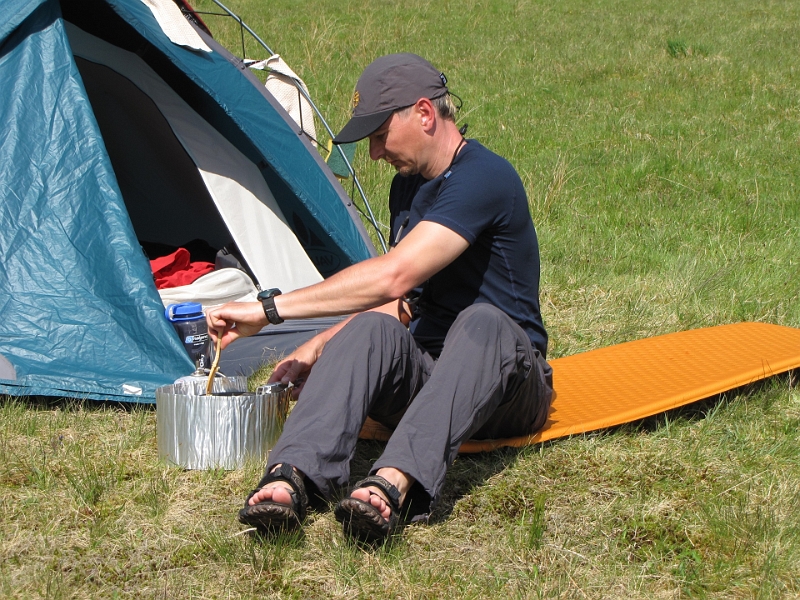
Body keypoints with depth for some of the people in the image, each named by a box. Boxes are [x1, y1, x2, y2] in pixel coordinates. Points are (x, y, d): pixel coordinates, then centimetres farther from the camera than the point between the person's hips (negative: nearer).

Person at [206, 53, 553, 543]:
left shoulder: (484, 178, -18)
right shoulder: (407, 187, 12)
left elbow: (394, 276, -29)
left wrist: (271, 308, -26)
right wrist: (318, 347, 4)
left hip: (504, 390, -6)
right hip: (421, 374, 6)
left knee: (482, 322, -39)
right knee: (374, 329, -26)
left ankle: (395, 483, -59)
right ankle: (292, 476, -50)